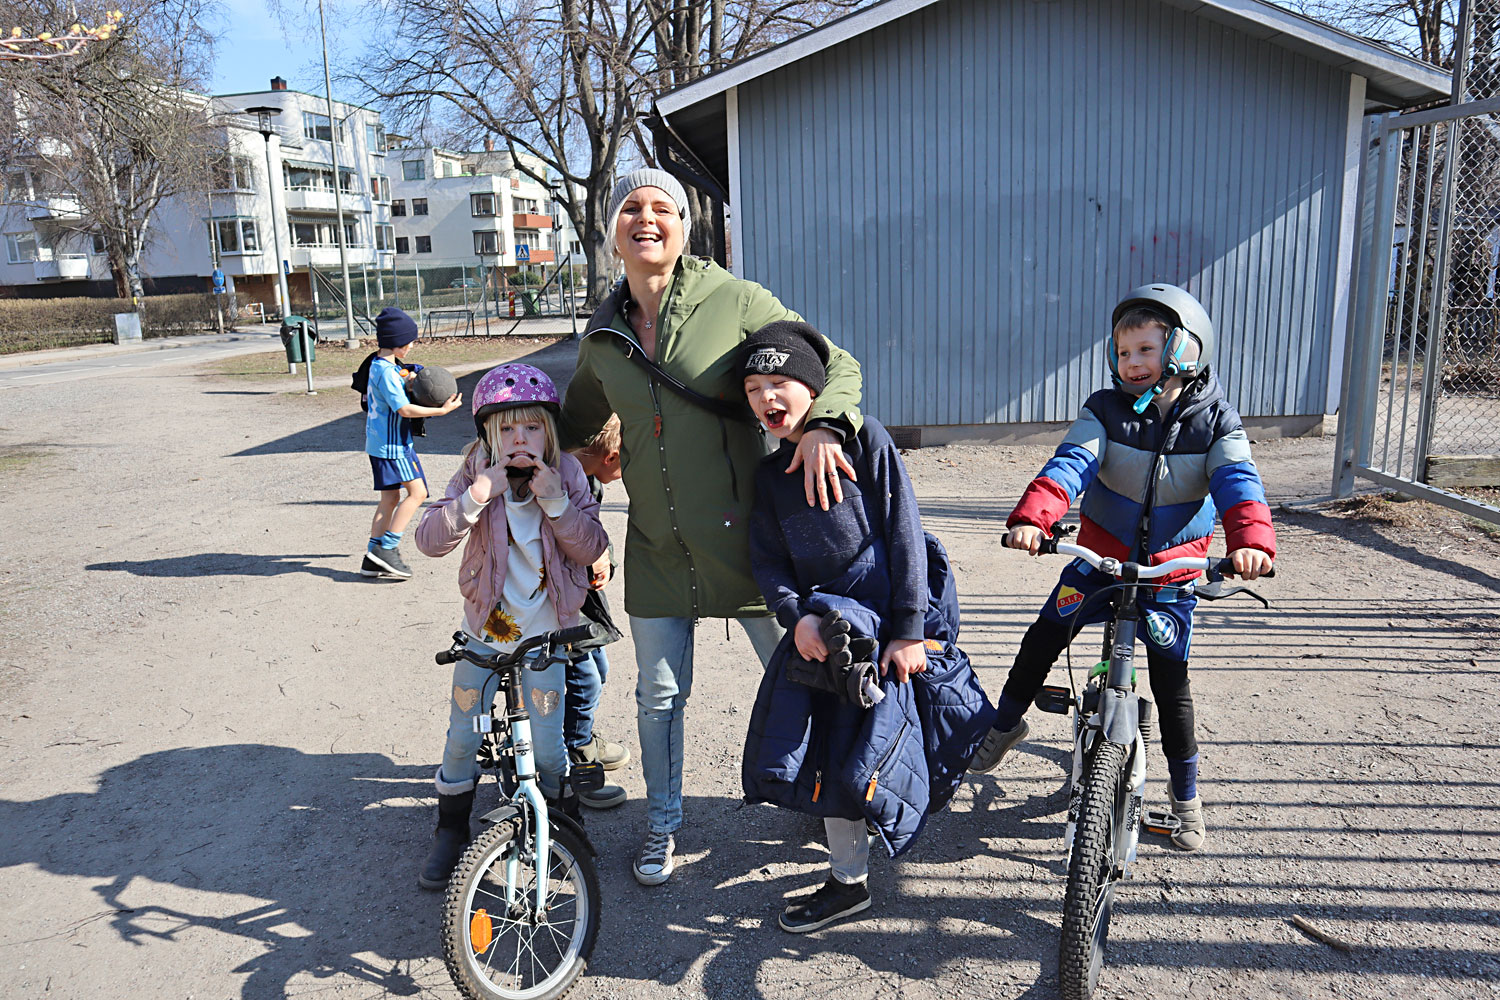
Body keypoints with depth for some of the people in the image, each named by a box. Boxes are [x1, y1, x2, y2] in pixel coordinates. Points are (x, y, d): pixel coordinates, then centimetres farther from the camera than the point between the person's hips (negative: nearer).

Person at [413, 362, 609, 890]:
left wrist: (556, 502, -27)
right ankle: (451, 831, 31)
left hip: (544, 634, -1)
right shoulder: (475, 473, -11)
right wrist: (476, 496, -36)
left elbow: (591, 550, -13)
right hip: (484, 629, 1)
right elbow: (429, 540, -21)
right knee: (462, 737, 9)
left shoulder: (567, 474, -9)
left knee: (549, 749, 3)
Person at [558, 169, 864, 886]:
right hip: (658, 546, 4)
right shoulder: (601, 336, 7)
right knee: (659, 694, 12)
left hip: (745, 532, -3)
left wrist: (822, 426, -24)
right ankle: (662, 825, 35)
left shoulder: (733, 302, -7)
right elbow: (575, 421, 26)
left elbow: (836, 363, -6)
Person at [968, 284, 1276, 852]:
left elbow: (1237, 480, -21)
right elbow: (1072, 463, -22)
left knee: (1170, 679, 1)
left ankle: (1185, 793, 21)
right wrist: (1033, 516, -41)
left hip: (1172, 569, -1)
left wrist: (1251, 540, -42)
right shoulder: (1105, 410, -7)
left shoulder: (1215, 421, -7)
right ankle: (1006, 723, 21)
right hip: (1100, 557, 1)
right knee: (1044, 636, -6)